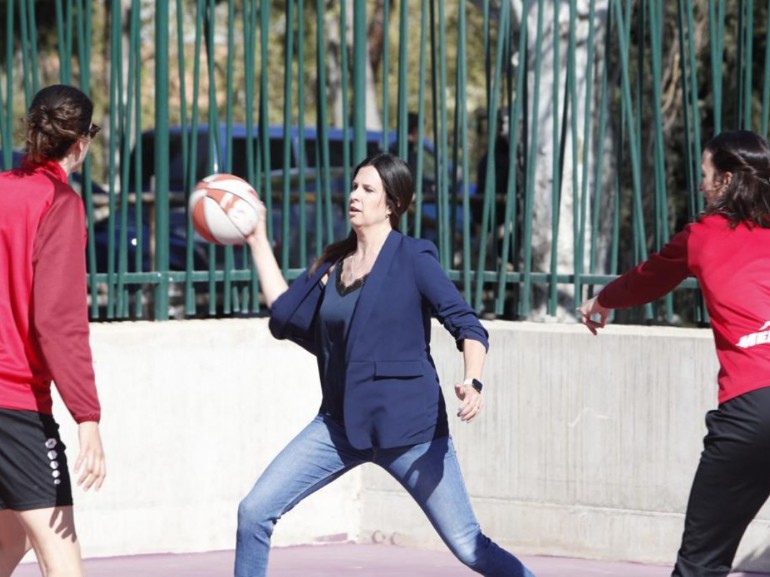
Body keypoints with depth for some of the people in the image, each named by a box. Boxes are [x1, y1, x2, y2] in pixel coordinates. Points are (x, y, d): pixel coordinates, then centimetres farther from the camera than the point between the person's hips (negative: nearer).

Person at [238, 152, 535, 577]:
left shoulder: (413, 259, -7)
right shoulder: (333, 263, 11)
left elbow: (468, 326, -13)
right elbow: (284, 314, 15)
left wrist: (472, 383, -32)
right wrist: (258, 241, 15)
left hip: (408, 426, -6)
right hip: (341, 424, 6)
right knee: (254, 512, -4)